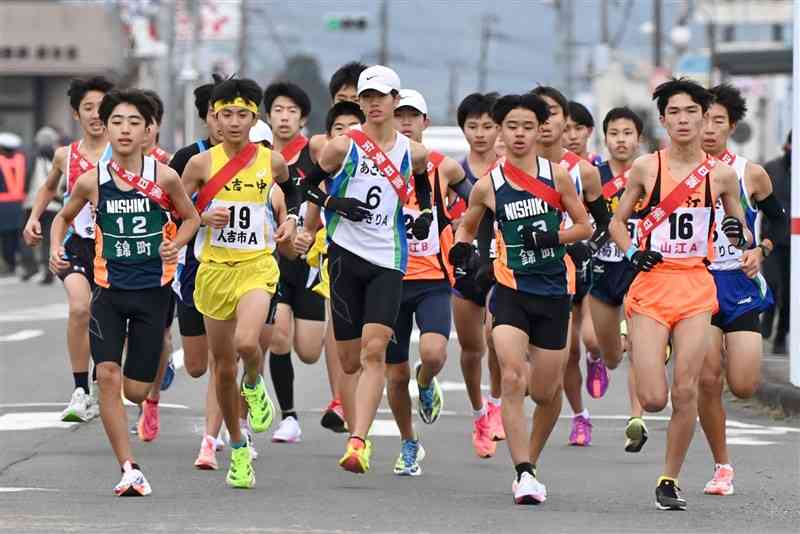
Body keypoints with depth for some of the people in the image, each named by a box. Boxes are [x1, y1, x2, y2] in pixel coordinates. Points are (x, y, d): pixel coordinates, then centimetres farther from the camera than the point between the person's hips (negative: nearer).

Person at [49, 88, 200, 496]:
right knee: (108, 375, -17)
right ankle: (129, 469, -11)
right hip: (109, 289, 1)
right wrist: (56, 249, -3)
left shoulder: (163, 177, -7)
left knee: (135, 390, 1)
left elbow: (191, 217, 10)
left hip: (153, 289, -1)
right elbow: (64, 218, 15)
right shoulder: (92, 181, -3)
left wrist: (175, 245, -9)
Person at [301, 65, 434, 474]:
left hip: (389, 260, 0)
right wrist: (331, 202, -10)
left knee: (374, 349, -16)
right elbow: (309, 184, 9)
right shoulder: (343, 146, 0)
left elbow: (423, 181, 28)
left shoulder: (413, 152, 7)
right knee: (349, 359, 4)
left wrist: (425, 214, 12)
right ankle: (357, 436, 19)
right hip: (346, 254, 0)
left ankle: (358, 441, -22)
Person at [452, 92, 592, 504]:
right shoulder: (488, 186, 0)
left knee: (545, 393, 7)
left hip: (553, 291, 1)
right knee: (512, 380, -20)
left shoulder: (556, 176, -1)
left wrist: (554, 237, -12)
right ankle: (524, 472, -19)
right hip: (511, 290, -1)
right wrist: (463, 247, -4)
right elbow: (467, 226, 18)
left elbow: (584, 226, 6)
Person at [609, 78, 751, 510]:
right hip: (651, 284, -1)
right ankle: (641, 409, 29)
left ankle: (670, 480, 10)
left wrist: (738, 236, -7)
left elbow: (739, 228, 16)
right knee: (654, 399, -9)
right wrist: (632, 253, -7)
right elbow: (617, 222, 12)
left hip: (696, 288, 1)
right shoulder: (646, 167, 1)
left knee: (685, 393, -6)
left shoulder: (721, 174, 3)